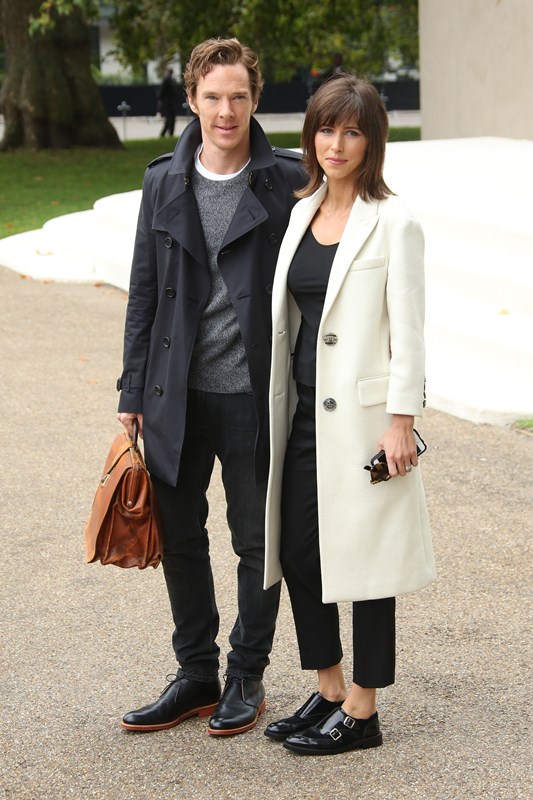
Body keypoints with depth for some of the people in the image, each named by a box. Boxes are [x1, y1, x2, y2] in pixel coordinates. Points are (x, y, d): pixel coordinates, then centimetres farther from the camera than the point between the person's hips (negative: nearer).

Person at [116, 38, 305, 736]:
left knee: (258, 542, 8)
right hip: (178, 396, 3)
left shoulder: (288, 182, -4)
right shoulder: (164, 182, 5)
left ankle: (246, 677, 24)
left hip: (255, 397, -3)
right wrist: (133, 393, 7)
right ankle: (196, 674, 26)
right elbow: (144, 292, 9)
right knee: (180, 537, 11)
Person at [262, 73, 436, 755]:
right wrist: (279, 406, 16)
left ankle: (362, 711, 12)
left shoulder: (393, 223, -8)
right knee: (296, 550, 9)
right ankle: (327, 691, 25)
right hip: (304, 410, 7)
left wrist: (400, 419, -15)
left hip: (363, 412, -7)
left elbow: (408, 330, -10)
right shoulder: (302, 213, 12)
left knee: (363, 554, 1)